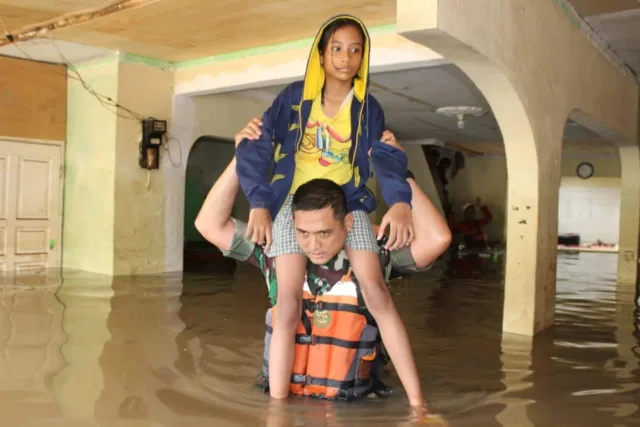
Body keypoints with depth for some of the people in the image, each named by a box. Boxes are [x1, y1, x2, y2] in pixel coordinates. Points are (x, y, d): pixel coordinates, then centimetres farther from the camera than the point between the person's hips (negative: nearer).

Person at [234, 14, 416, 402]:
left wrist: (400, 201, -30)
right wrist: (259, 202, -18)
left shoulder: (368, 108, 4)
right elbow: (258, 147, -4)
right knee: (289, 302, -15)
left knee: (375, 290, -16)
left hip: (347, 201, 1)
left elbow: (386, 158, -9)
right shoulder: (295, 96, 0)